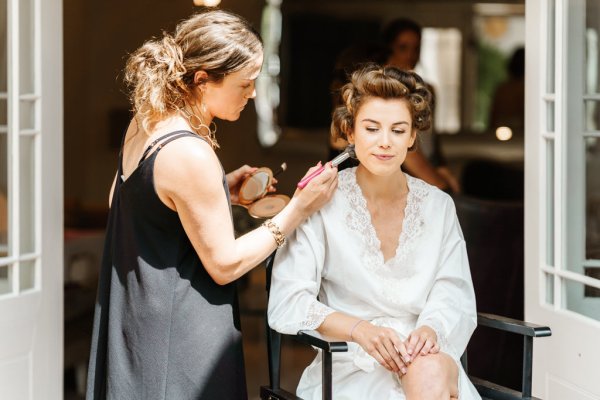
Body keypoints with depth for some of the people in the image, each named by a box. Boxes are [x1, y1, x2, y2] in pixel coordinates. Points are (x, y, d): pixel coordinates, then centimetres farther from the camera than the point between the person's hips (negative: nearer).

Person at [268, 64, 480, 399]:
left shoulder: (439, 206, 9)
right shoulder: (323, 202, -2)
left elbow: (456, 298, 3)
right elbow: (287, 304, -8)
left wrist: (430, 330, -19)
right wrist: (360, 330, -22)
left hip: (425, 354, 3)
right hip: (351, 365, -3)